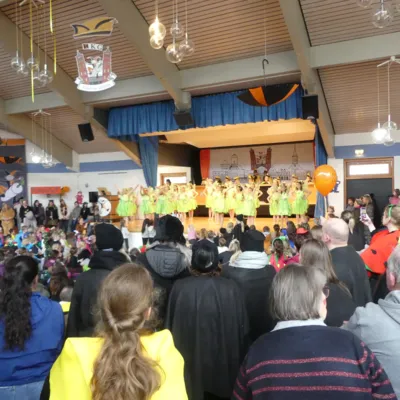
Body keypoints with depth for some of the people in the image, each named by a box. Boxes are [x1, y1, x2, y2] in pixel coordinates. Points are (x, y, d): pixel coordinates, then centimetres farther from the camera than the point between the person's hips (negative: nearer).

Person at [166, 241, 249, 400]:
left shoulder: (179, 287, -16)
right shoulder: (231, 288, -16)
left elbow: (171, 326, -5)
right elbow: (242, 328, -7)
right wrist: (238, 362, 8)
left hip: (189, 362, 0)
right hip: (223, 362, 0)